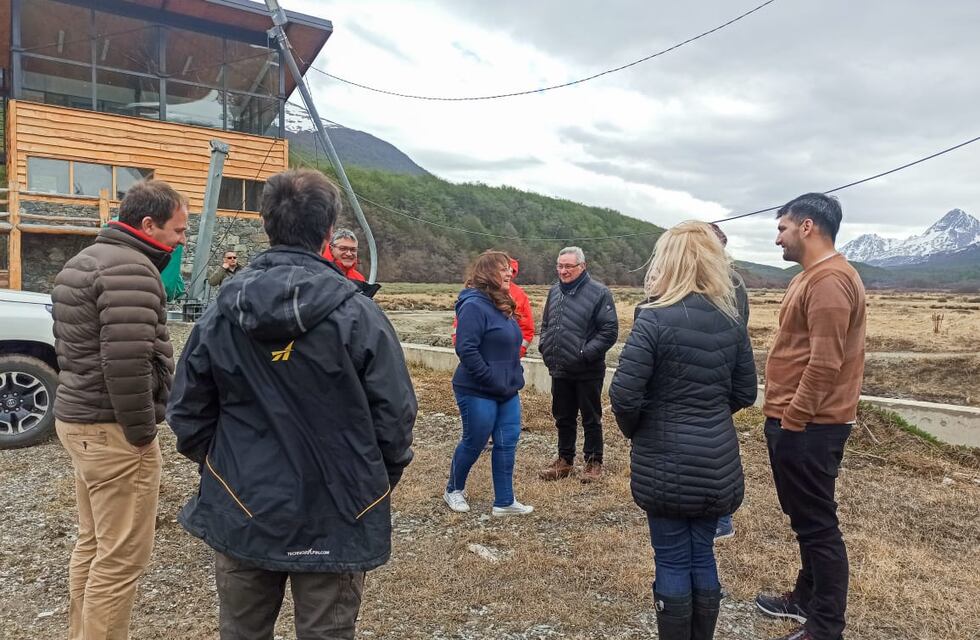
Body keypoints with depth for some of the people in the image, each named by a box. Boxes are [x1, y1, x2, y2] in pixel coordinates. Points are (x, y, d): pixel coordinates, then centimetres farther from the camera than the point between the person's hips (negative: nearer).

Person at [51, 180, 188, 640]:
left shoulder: (86, 260, 16)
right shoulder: (130, 268, -18)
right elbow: (126, 360, -27)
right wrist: (142, 430, -15)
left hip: (77, 418, 11)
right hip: (112, 430, -11)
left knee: (92, 544, 21)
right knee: (121, 557, -2)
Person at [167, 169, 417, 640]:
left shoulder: (220, 314, -4)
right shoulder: (356, 314, -15)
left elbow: (186, 411, 1)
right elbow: (395, 414, -13)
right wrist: (379, 483, 5)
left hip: (241, 513, 3)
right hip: (334, 518, -3)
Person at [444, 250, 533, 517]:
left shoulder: (502, 305, 10)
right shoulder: (474, 305, -18)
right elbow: (467, 350, -25)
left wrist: (514, 376, 9)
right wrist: (494, 382, -21)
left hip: (507, 391, 8)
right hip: (479, 392, -8)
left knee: (507, 442, 9)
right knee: (474, 443, 7)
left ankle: (504, 502, 20)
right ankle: (454, 490, 31)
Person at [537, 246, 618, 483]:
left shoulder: (599, 293, -10)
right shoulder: (555, 292, 10)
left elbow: (610, 331, -14)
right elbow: (545, 325, 21)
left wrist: (586, 353, -18)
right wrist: (545, 348, 6)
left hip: (588, 371, -6)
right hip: (559, 370, 6)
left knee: (591, 419, 7)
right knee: (563, 418, 16)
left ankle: (593, 462, 20)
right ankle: (565, 460, 29)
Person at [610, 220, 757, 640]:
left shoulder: (654, 319, -16)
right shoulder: (732, 322, 2)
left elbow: (624, 396, -19)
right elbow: (745, 394, 10)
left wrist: (633, 431, 0)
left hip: (665, 463, -5)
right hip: (717, 462, 5)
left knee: (672, 562, 9)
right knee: (703, 557, 19)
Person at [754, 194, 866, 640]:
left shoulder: (830, 280, -18)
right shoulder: (811, 277, 16)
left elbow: (825, 364, -24)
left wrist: (792, 420, -19)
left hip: (808, 426, -10)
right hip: (798, 421, 10)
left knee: (817, 524, 0)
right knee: (806, 519, 20)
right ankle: (807, 598, 35)